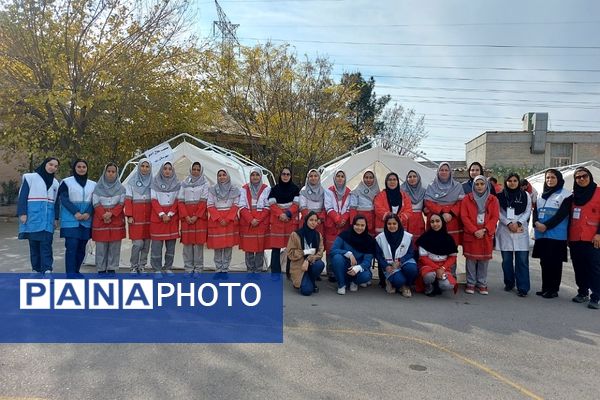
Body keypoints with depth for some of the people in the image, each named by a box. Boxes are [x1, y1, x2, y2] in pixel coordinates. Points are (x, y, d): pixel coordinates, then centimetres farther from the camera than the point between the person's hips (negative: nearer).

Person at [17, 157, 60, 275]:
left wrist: (56, 218, 13)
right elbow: (22, 196, -2)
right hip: (33, 216, -3)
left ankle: (47, 270, -10)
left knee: (46, 243, -6)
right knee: (34, 243, 2)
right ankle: (37, 269, 9)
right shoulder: (30, 177, 1)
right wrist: (22, 213, -10)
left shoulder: (55, 183, 15)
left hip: (48, 218, 3)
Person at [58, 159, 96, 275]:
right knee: (71, 247, -10)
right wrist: (76, 213, -17)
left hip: (86, 222, 4)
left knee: (81, 248, 7)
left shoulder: (93, 184, 14)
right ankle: (70, 274, -8)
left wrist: (88, 213, -10)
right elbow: (64, 200, -5)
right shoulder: (66, 182, 4)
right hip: (70, 221, -4)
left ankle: (76, 271, 18)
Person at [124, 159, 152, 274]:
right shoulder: (132, 182, 2)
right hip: (136, 218, -3)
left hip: (148, 217, 3)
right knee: (137, 243, -9)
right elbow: (128, 200, -1)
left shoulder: (152, 182, 8)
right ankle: (134, 267, 8)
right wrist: (129, 216, -9)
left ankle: (142, 266, 17)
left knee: (146, 243, 5)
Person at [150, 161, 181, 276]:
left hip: (172, 218, 2)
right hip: (157, 217, -2)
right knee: (157, 243, -2)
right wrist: (162, 214, -13)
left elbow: (177, 201, 2)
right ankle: (157, 269, 6)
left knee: (171, 244, 4)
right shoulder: (155, 183, 3)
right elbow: (154, 201, -2)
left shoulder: (177, 184, 7)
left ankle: (168, 267, 14)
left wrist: (169, 214, -10)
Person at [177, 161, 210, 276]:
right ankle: (188, 269, 10)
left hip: (200, 216, -2)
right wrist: (186, 216, -7)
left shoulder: (205, 183, 4)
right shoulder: (184, 183, 11)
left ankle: (198, 268, 5)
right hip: (186, 217, 2)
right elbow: (180, 201, 6)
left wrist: (196, 216, -12)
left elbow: (204, 201, -3)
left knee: (198, 242, -3)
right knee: (187, 242, 2)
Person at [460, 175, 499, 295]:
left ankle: (482, 284, 15)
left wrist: (484, 230, -12)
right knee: (471, 259, 1)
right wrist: (474, 231, -13)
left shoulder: (493, 200, 8)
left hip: (487, 235, 1)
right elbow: (464, 217, -2)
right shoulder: (467, 199, 5)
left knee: (484, 259, 5)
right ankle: (471, 283, 11)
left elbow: (495, 217, 2)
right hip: (470, 235, -1)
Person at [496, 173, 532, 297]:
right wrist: (509, 223, -11)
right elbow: (498, 212, 1)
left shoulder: (525, 195, 8)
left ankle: (523, 287, -1)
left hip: (521, 230, 0)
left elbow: (527, 212, 3)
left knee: (522, 260, -4)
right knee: (506, 259, 5)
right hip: (505, 230, 1)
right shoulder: (500, 195, 6)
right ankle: (509, 283, 21)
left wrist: (518, 223, -11)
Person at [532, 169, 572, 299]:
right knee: (544, 261, 9)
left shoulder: (565, 195, -2)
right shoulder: (541, 195, 18)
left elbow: (562, 214, -11)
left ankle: (553, 289, 5)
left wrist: (546, 225, -17)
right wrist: (536, 223, -10)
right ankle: (545, 288, 17)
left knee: (554, 262, -3)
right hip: (541, 234, 6)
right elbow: (535, 211, 10)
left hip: (557, 235, -6)